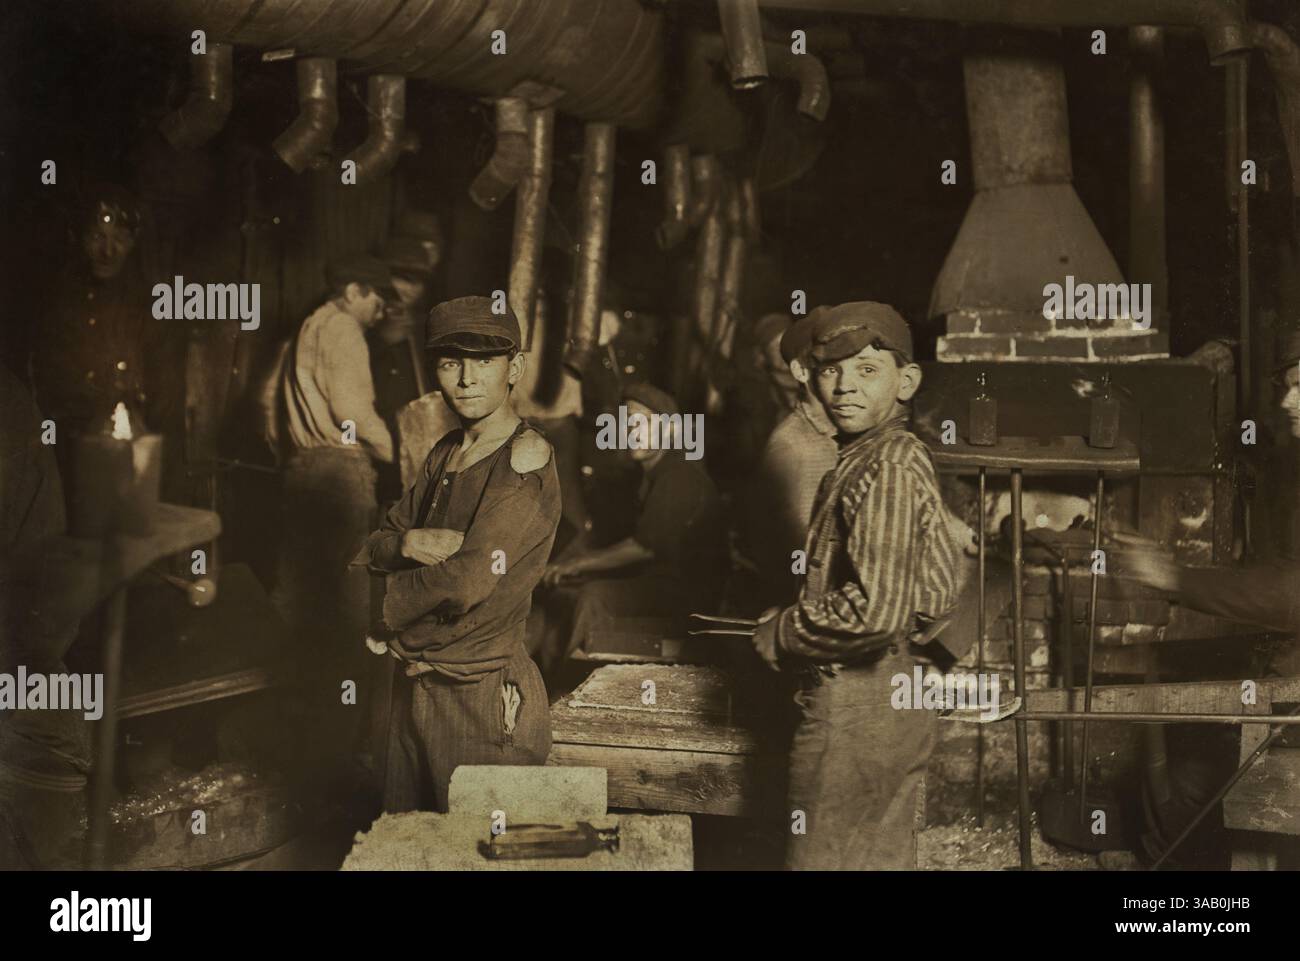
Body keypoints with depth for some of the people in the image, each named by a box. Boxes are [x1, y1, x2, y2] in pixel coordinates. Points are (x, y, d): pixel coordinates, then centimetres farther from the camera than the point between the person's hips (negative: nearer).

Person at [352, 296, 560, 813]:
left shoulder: (527, 456, -15)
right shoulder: (445, 452, 10)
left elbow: (469, 580, -23)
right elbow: (371, 551, 9)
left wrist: (389, 617, -6)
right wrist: (407, 543, -14)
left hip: (487, 696, -7)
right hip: (417, 688, 8)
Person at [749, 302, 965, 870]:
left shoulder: (886, 468, -19)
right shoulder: (902, 457, 11)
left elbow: (875, 611, -27)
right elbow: (942, 587, 18)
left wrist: (778, 635, -13)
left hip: (853, 710, -10)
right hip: (893, 693, 10)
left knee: (824, 861, 1)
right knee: (882, 859, 18)